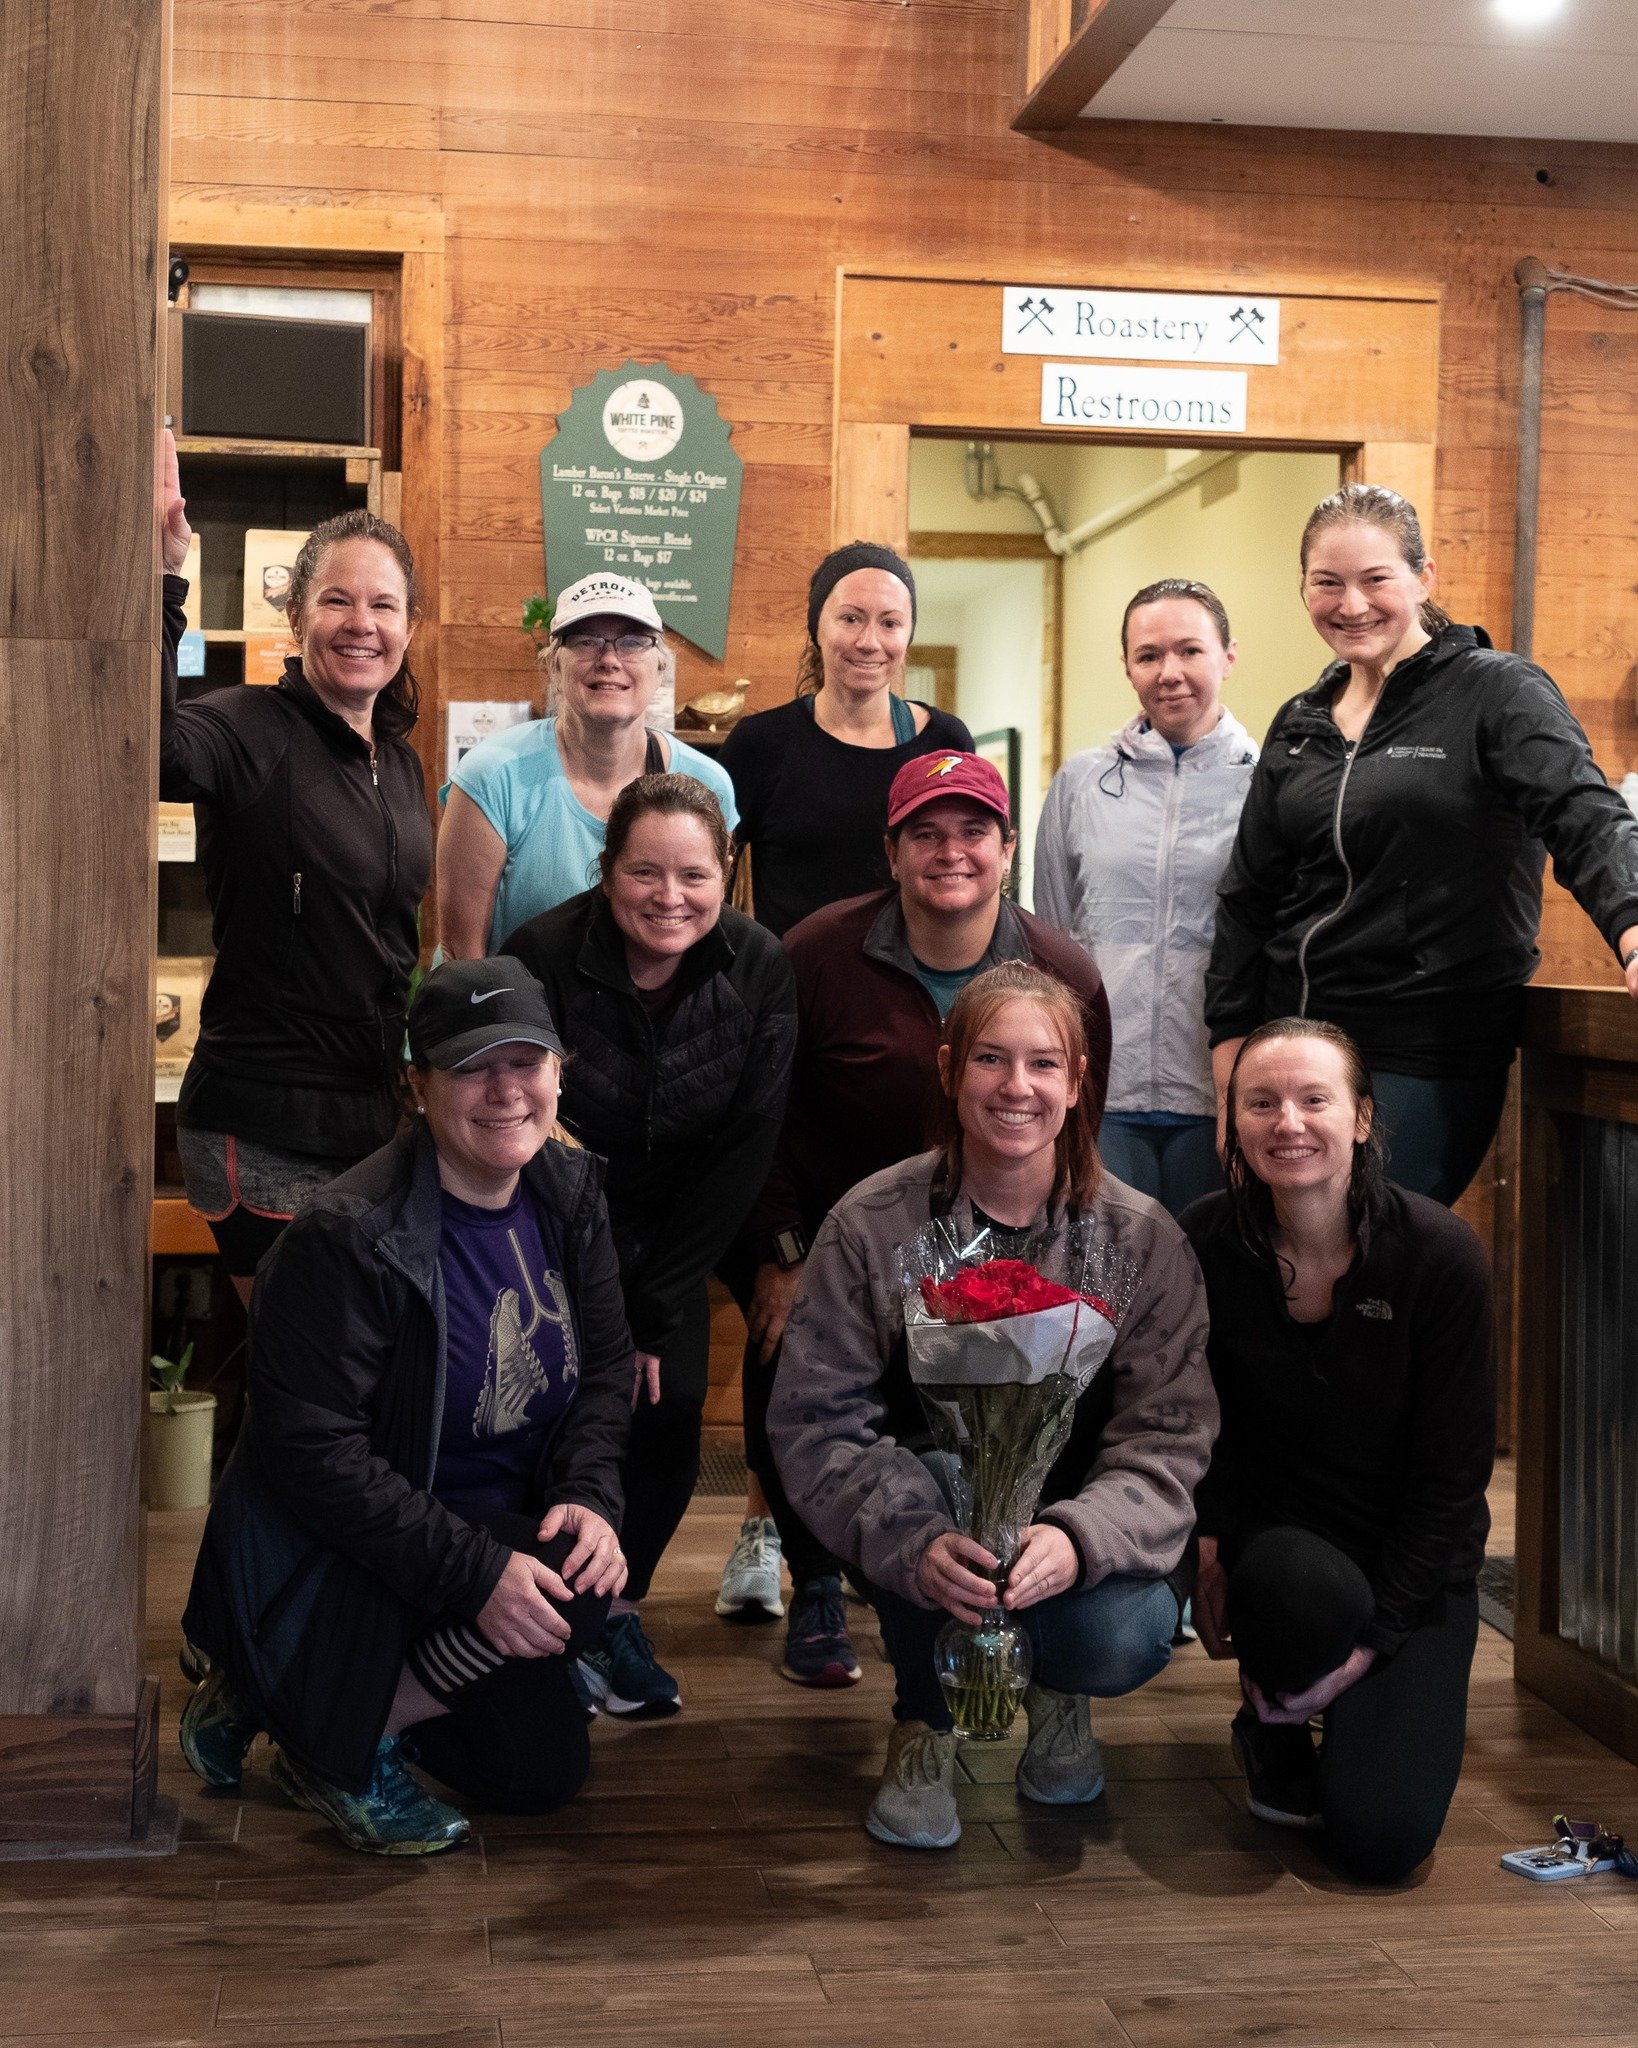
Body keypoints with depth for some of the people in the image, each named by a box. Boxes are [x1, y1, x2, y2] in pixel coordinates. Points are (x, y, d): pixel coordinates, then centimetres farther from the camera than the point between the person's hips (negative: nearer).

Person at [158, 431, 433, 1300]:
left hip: (381, 1119, 7)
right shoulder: (253, 730, -12)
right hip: (267, 1133, -7)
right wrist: (162, 577, -45)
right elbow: (154, 748, -37)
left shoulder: (401, 761, 10)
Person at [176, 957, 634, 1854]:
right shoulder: (349, 1238, -25)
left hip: (501, 1532, 8)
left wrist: (588, 1496, -15)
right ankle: (339, 1747, -8)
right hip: (329, 1562, -8)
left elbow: (606, 1368, 4)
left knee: (545, 1772, 11)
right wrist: (475, 1571, -31)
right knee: (578, 1593, -29)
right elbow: (311, 1452, -26)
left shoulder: (568, 1191, -3)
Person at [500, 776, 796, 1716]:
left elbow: (743, 1153, -10)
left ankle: (618, 1606, 15)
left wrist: (650, 1311, -13)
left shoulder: (760, 970, -14)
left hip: (670, 1228, 3)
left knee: (672, 1407, -9)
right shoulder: (544, 957, -22)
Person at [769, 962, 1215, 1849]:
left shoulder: (1142, 1238, -8)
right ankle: (924, 1723, -4)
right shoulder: (870, 1225, -10)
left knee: (1123, 1640, -31)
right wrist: (914, 1544, -34)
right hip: (927, 1507, 0)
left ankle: (1055, 1690, 12)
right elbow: (813, 1421, -15)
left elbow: (1169, 1439, -12)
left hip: (1068, 1537, 0)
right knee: (933, 1470, -34)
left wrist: (1078, 1538, -33)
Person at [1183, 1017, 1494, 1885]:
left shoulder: (1441, 1254, -17)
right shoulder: (1205, 1246, -12)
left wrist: (1373, 1639, -16)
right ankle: (1272, 1721, 0)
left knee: (1382, 1838, -15)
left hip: (1415, 1558, 0)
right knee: (1313, 1592, -37)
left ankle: (1415, 1704, 21)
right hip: (1272, 1532, 1)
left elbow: (1452, 1475, -12)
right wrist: (1210, 1547, -18)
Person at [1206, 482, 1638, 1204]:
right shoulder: (1297, 725, 14)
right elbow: (1249, 894, 18)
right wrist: (1231, 1037, 10)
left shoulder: (1497, 693, -2)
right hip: (1293, 1047, 5)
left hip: (1427, 1062, -5)